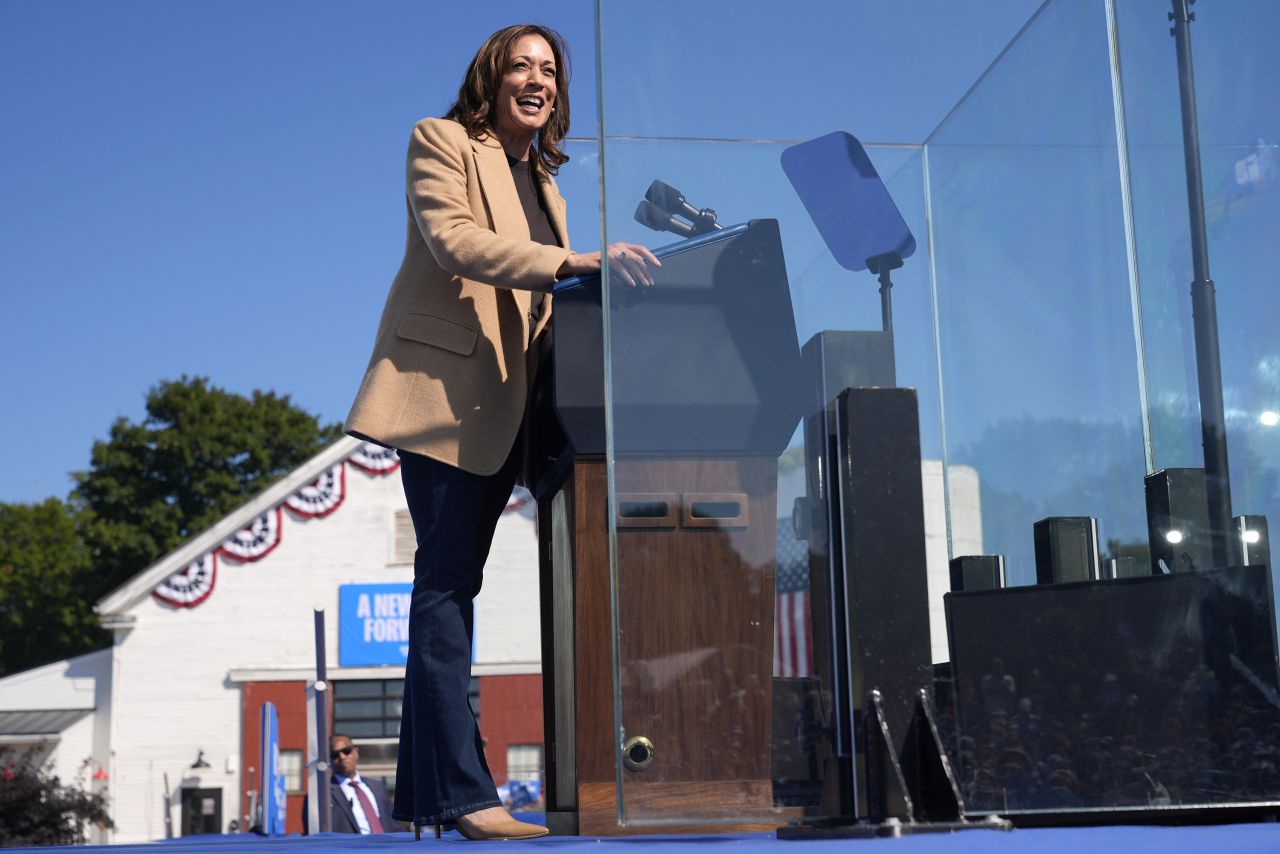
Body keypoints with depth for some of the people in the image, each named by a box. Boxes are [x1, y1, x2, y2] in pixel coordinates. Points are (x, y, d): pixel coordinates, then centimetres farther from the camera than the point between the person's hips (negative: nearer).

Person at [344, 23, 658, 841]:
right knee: (448, 583, -11)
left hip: (503, 406, 8)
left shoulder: (544, 185, 23)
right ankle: (464, 792, -13)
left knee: (451, 586, 7)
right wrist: (580, 261, -25)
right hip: (445, 389, -7)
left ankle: (423, 790, 10)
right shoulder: (442, 142, 2)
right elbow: (453, 239, -16)